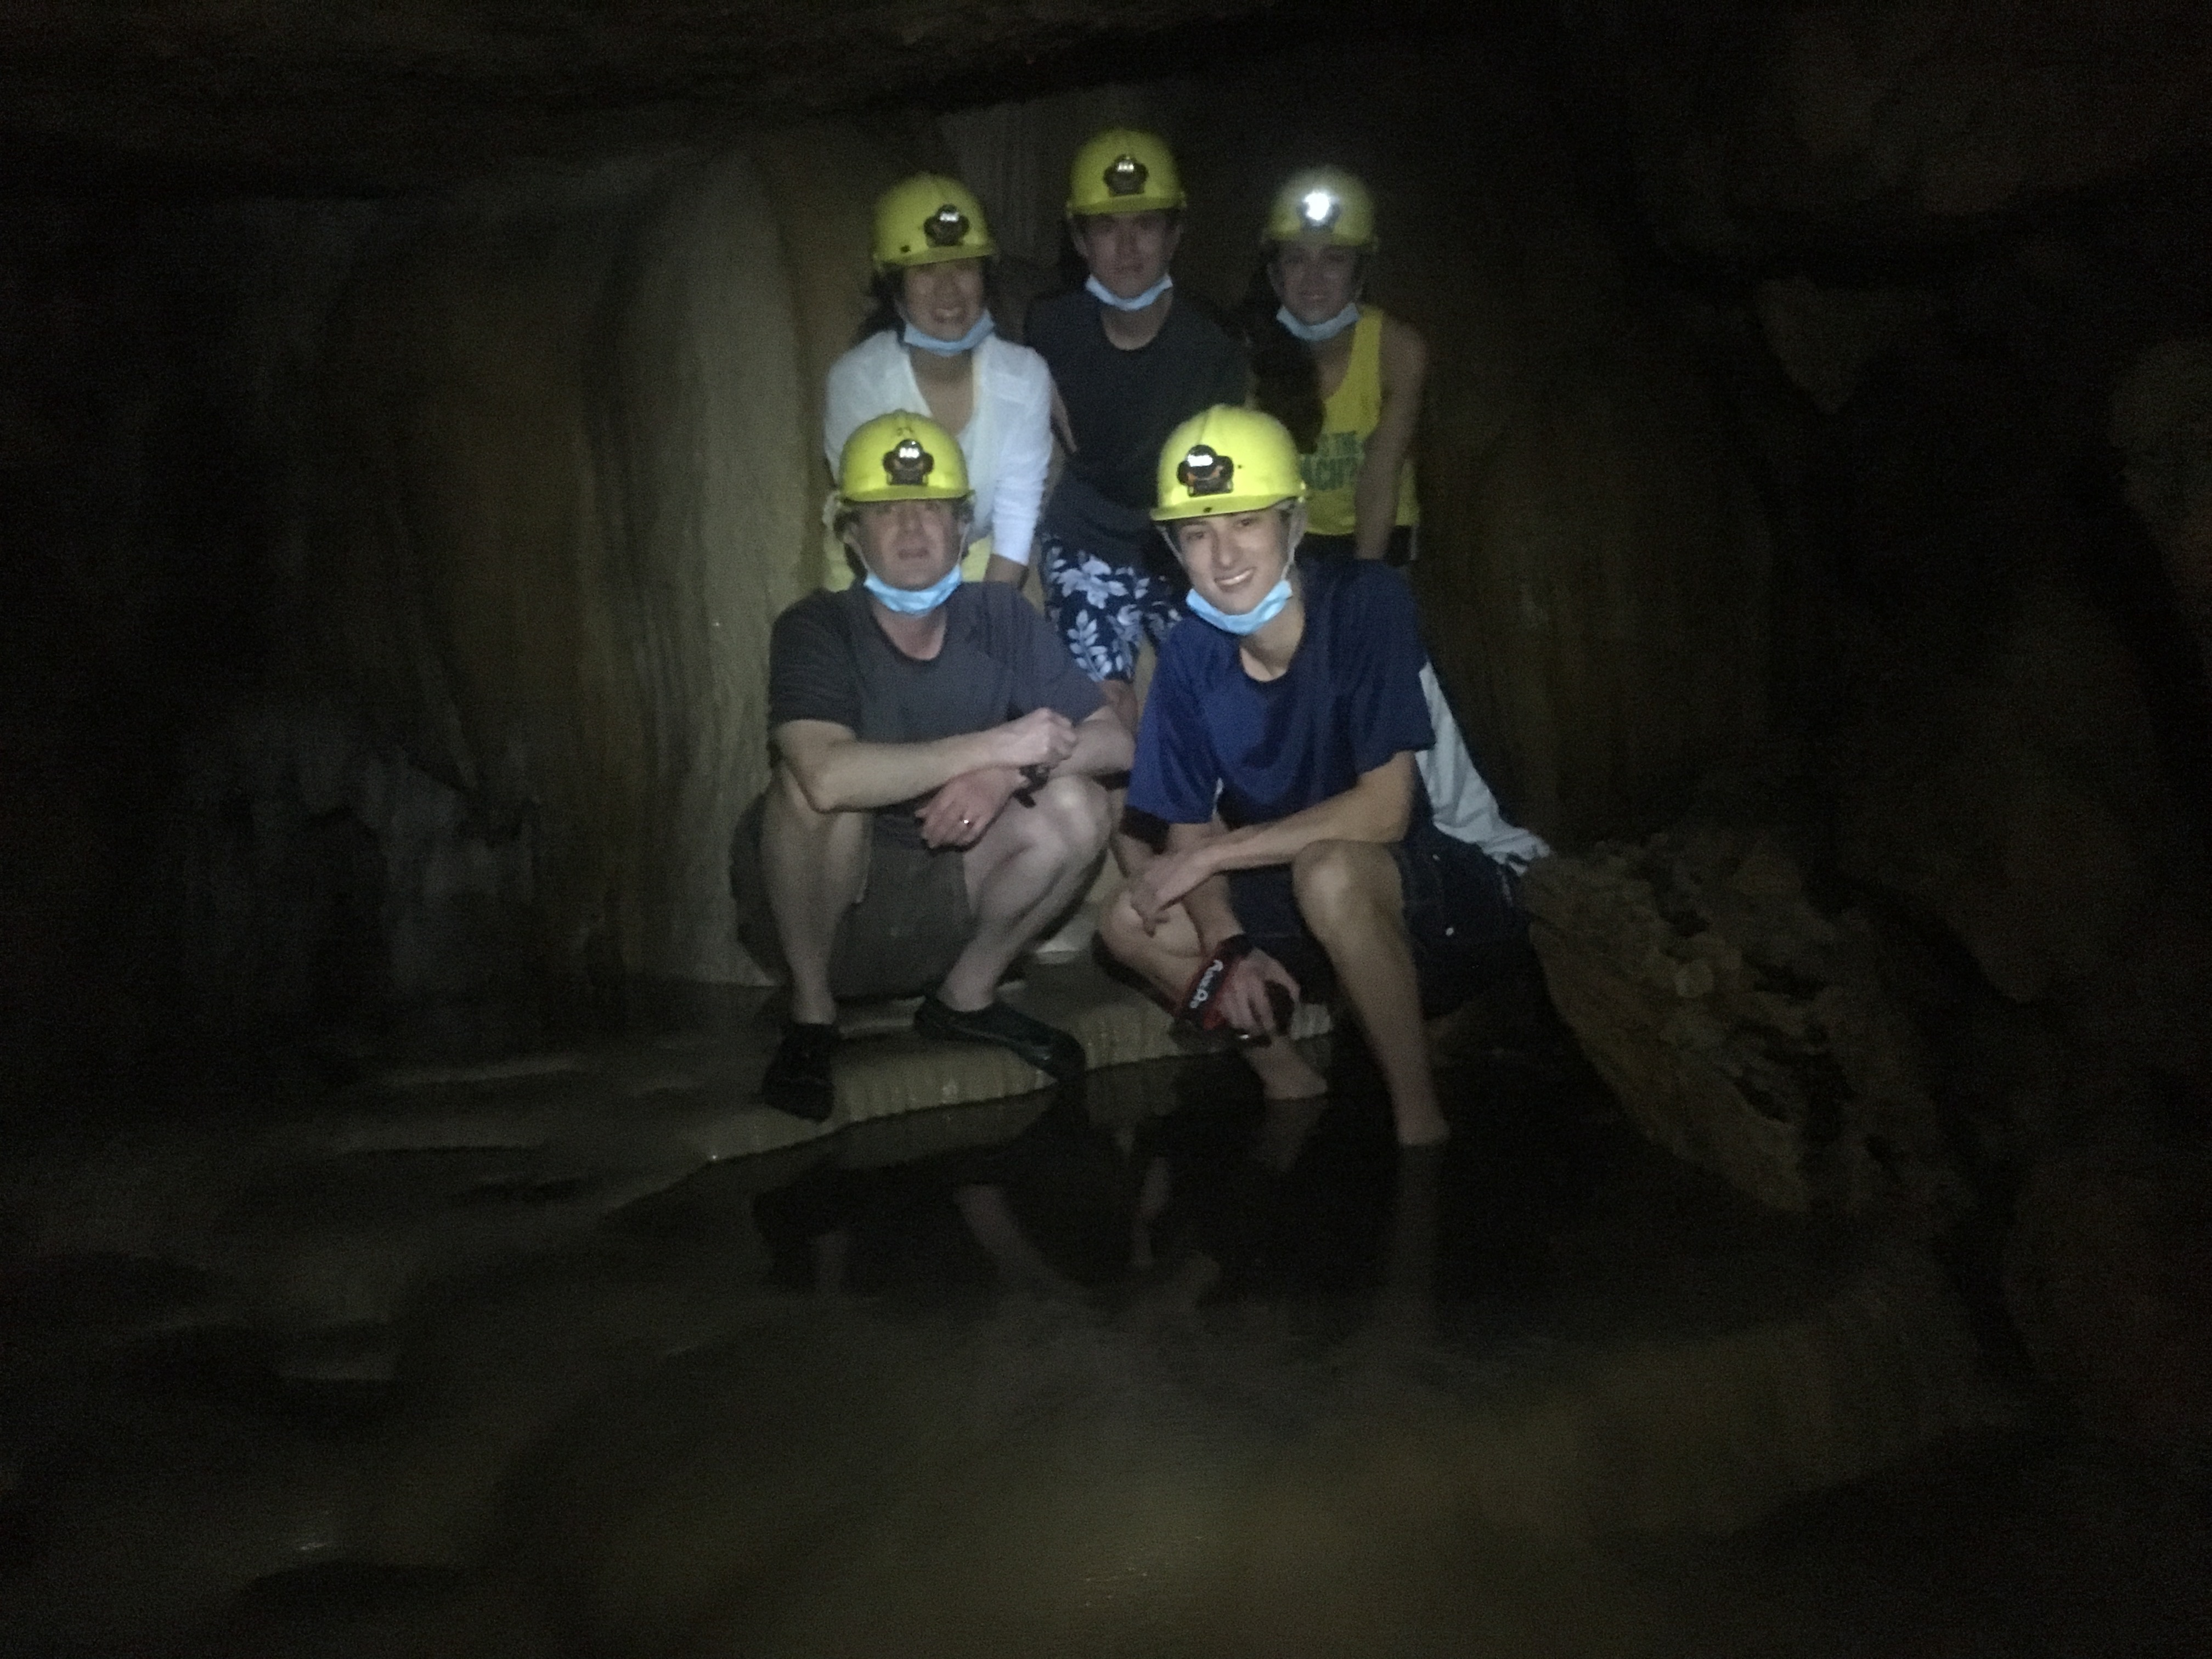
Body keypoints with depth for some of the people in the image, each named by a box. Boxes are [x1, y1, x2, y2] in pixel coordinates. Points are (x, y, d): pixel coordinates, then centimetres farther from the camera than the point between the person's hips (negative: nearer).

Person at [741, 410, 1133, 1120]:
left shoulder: (1001, 618, -5)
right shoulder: (815, 629, -18)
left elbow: (1115, 742, -9)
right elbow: (827, 776, -37)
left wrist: (1007, 772, -28)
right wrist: (995, 744, -32)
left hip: (944, 898, 4)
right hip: (820, 901, -3)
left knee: (1076, 807, -19)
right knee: (811, 787, -33)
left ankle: (968, 995, 4)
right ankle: (811, 1009, -9)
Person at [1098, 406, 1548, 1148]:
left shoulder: (1366, 600, -22)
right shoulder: (1189, 656, -8)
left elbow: (1383, 810, -25)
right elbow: (1190, 829, -3)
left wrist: (1212, 853, -22)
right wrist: (1227, 946, -22)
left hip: (1456, 876, -6)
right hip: (1301, 892, 6)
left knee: (1328, 872, -37)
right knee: (1130, 923, -7)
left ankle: (1419, 1119, -18)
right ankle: (1288, 1080, 6)